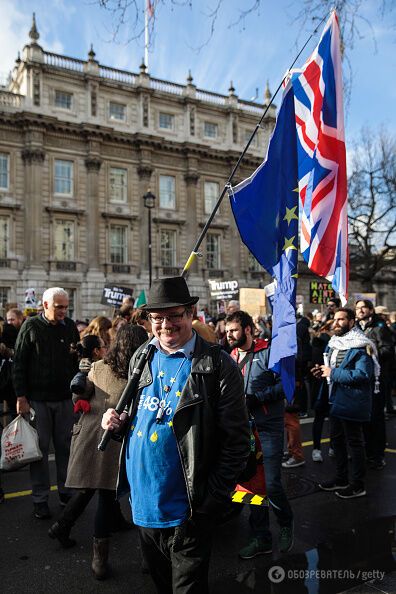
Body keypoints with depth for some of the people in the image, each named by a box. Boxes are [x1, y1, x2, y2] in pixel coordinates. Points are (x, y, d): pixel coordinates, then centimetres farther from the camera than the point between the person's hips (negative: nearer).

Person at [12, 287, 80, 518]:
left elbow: (78, 360, 9)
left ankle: (65, 491, 25)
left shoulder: (70, 326, 4)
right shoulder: (31, 326, -4)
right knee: (39, 448, 6)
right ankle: (40, 498, 18)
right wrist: (21, 397, -9)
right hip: (38, 399, -2)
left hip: (65, 398, 3)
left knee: (65, 447, 10)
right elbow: (19, 363, -4)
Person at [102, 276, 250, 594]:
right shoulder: (141, 358, 3)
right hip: (142, 504, 6)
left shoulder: (218, 366, -15)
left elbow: (236, 440, -14)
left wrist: (212, 501, -15)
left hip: (186, 510, -5)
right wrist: (117, 422, -4)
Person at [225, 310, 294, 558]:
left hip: (268, 427, -6)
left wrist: (256, 398, -20)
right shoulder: (231, 358, 9)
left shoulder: (268, 352, -9)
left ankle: (286, 523, 26)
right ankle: (262, 539, 27)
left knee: (272, 484, -6)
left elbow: (285, 384, -15)